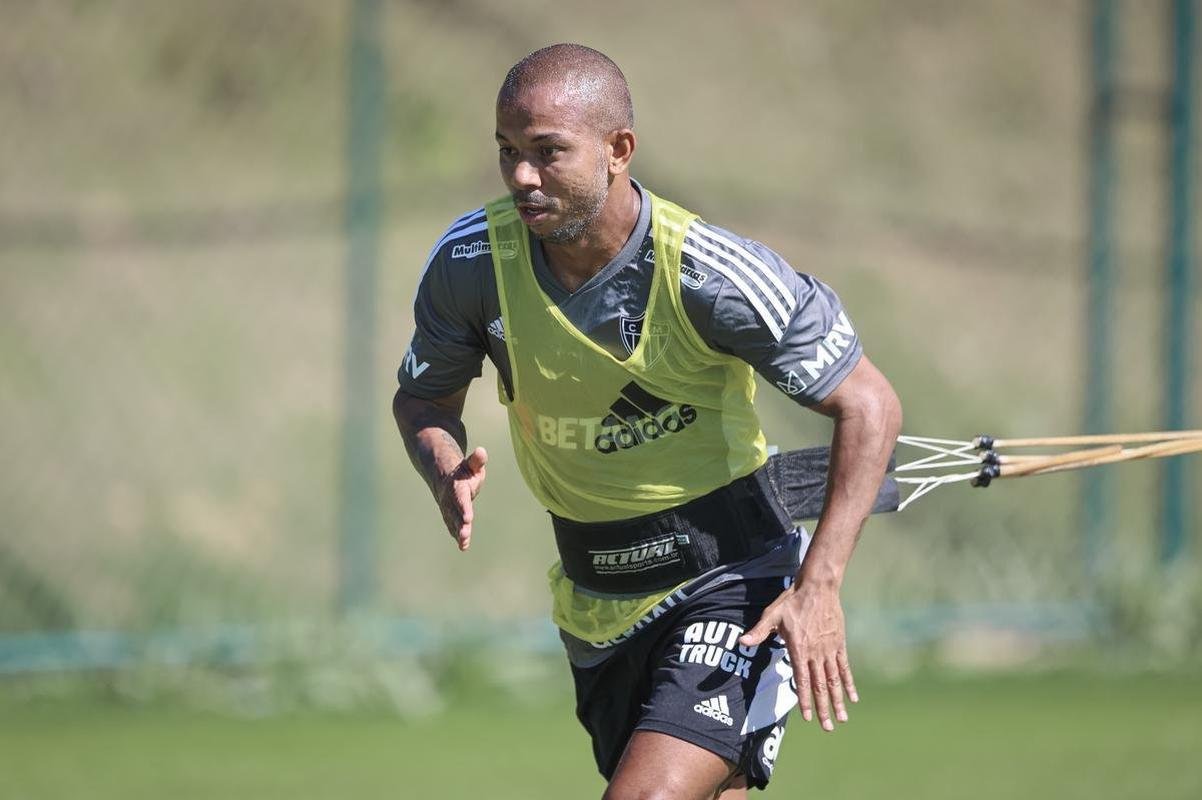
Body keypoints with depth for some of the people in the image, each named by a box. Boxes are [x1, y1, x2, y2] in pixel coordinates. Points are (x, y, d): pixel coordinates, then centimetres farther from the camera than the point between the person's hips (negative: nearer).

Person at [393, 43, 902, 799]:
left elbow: (868, 403, -13)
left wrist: (819, 587, -22)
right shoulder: (470, 263, -11)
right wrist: (445, 468, -18)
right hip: (597, 610, 6)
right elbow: (423, 395, 7)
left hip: (732, 586, -5)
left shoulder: (712, 276, -22)